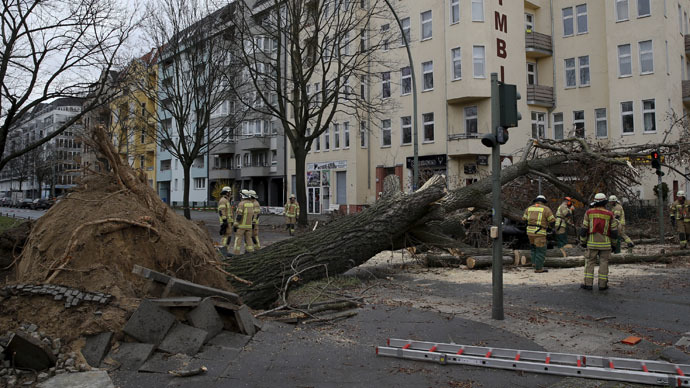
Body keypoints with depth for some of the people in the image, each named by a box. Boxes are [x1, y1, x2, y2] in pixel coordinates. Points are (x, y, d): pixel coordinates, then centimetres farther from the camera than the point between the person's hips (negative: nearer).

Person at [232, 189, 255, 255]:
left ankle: (236, 254, -4)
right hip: (248, 225, 7)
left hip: (241, 225, -7)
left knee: (238, 239, -2)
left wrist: (235, 225, -15)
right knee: (248, 239, 9)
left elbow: (238, 216, -19)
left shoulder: (241, 203, -16)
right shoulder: (251, 203, 7)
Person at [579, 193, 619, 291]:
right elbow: (614, 231, 0)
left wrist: (583, 242, 8)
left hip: (592, 243, 0)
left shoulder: (589, 213, -3)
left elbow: (584, 229, -2)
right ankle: (602, 285, 7)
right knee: (603, 263, 6)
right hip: (605, 243, 0)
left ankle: (588, 284, 2)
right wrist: (614, 242, 14)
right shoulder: (609, 214, -3)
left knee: (590, 262, 5)